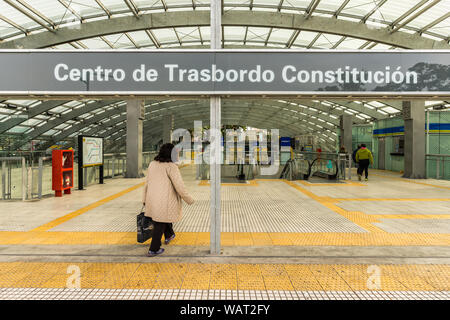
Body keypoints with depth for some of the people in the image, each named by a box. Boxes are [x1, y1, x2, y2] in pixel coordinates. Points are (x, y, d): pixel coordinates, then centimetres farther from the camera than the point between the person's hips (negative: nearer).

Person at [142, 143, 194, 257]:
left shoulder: (152, 164, 4)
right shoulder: (171, 166, -17)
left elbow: (147, 182, 11)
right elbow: (179, 186, -18)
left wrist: (145, 199, 21)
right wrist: (189, 199, -6)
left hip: (153, 199, 7)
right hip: (165, 200, -7)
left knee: (164, 218, 28)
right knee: (160, 224, 7)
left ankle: (168, 236, 48)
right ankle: (153, 250, 15)